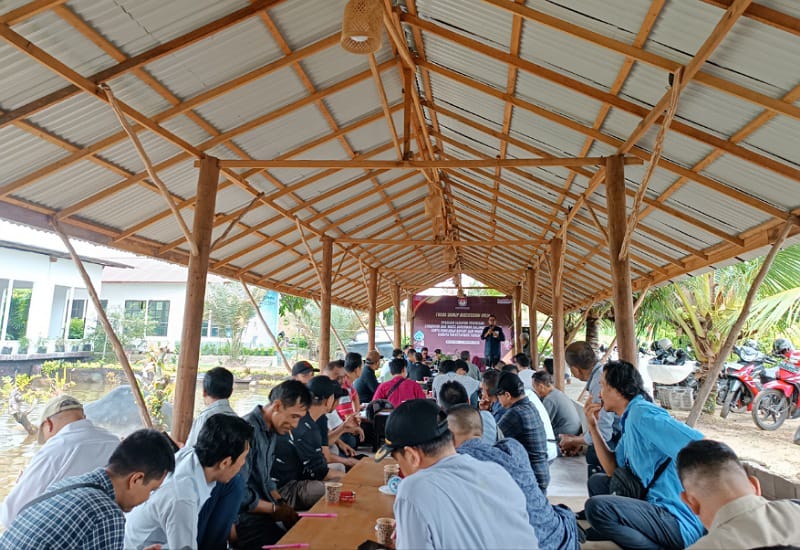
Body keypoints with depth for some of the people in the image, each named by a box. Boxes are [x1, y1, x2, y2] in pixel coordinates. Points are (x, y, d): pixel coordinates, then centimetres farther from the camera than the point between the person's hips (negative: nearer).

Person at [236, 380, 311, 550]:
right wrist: (276, 509, -10)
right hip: (244, 514, -8)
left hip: (262, 507, 9)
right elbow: (240, 494, -22)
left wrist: (281, 503, 1)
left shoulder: (272, 430, 7)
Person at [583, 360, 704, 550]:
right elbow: (613, 470, 15)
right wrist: (593, 426, 10)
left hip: (679, 521, -10)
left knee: (597, 506, -27)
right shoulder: (629, 420, 12)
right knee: (597, 481, 19)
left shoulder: (642, 413, -17)